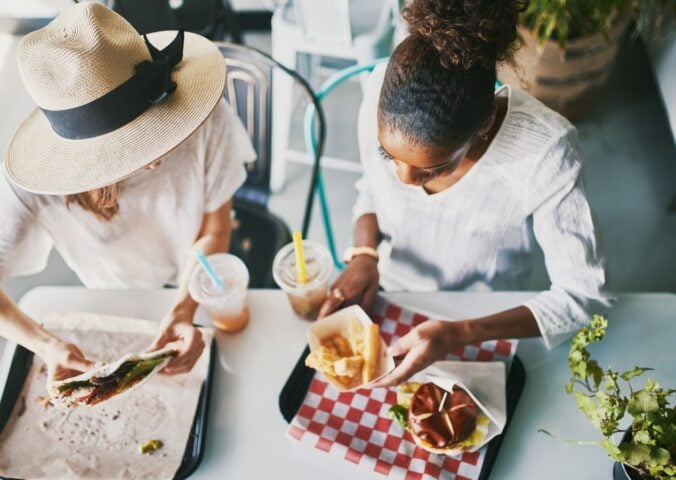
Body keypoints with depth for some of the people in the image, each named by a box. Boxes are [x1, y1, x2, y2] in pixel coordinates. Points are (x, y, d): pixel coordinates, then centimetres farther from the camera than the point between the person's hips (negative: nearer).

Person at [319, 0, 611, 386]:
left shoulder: (544, 153, -30)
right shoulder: (383, 93, -21)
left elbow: (584, 296, -22)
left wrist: (460, 334, -32)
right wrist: (364, 253, -20)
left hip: (481, 322, -1)